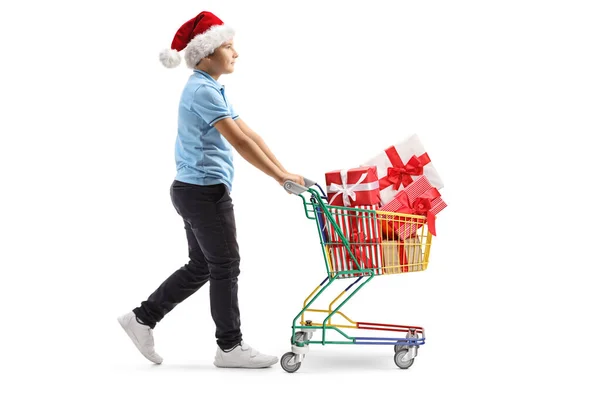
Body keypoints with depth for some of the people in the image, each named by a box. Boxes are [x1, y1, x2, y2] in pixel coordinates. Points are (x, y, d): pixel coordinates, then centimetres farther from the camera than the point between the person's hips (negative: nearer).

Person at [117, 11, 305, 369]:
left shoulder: (211, 90, 16)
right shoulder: (203, 91, -16)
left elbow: (250, 134, 15)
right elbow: (240, 142, -20)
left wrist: (282, 171, 10)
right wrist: (280, 175, -17)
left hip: (195, 191, 10)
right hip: (205, 191, -10)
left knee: (201, 266, 15)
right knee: (225, 266, 0)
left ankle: (142, 318, 21)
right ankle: (230, 347, 11)